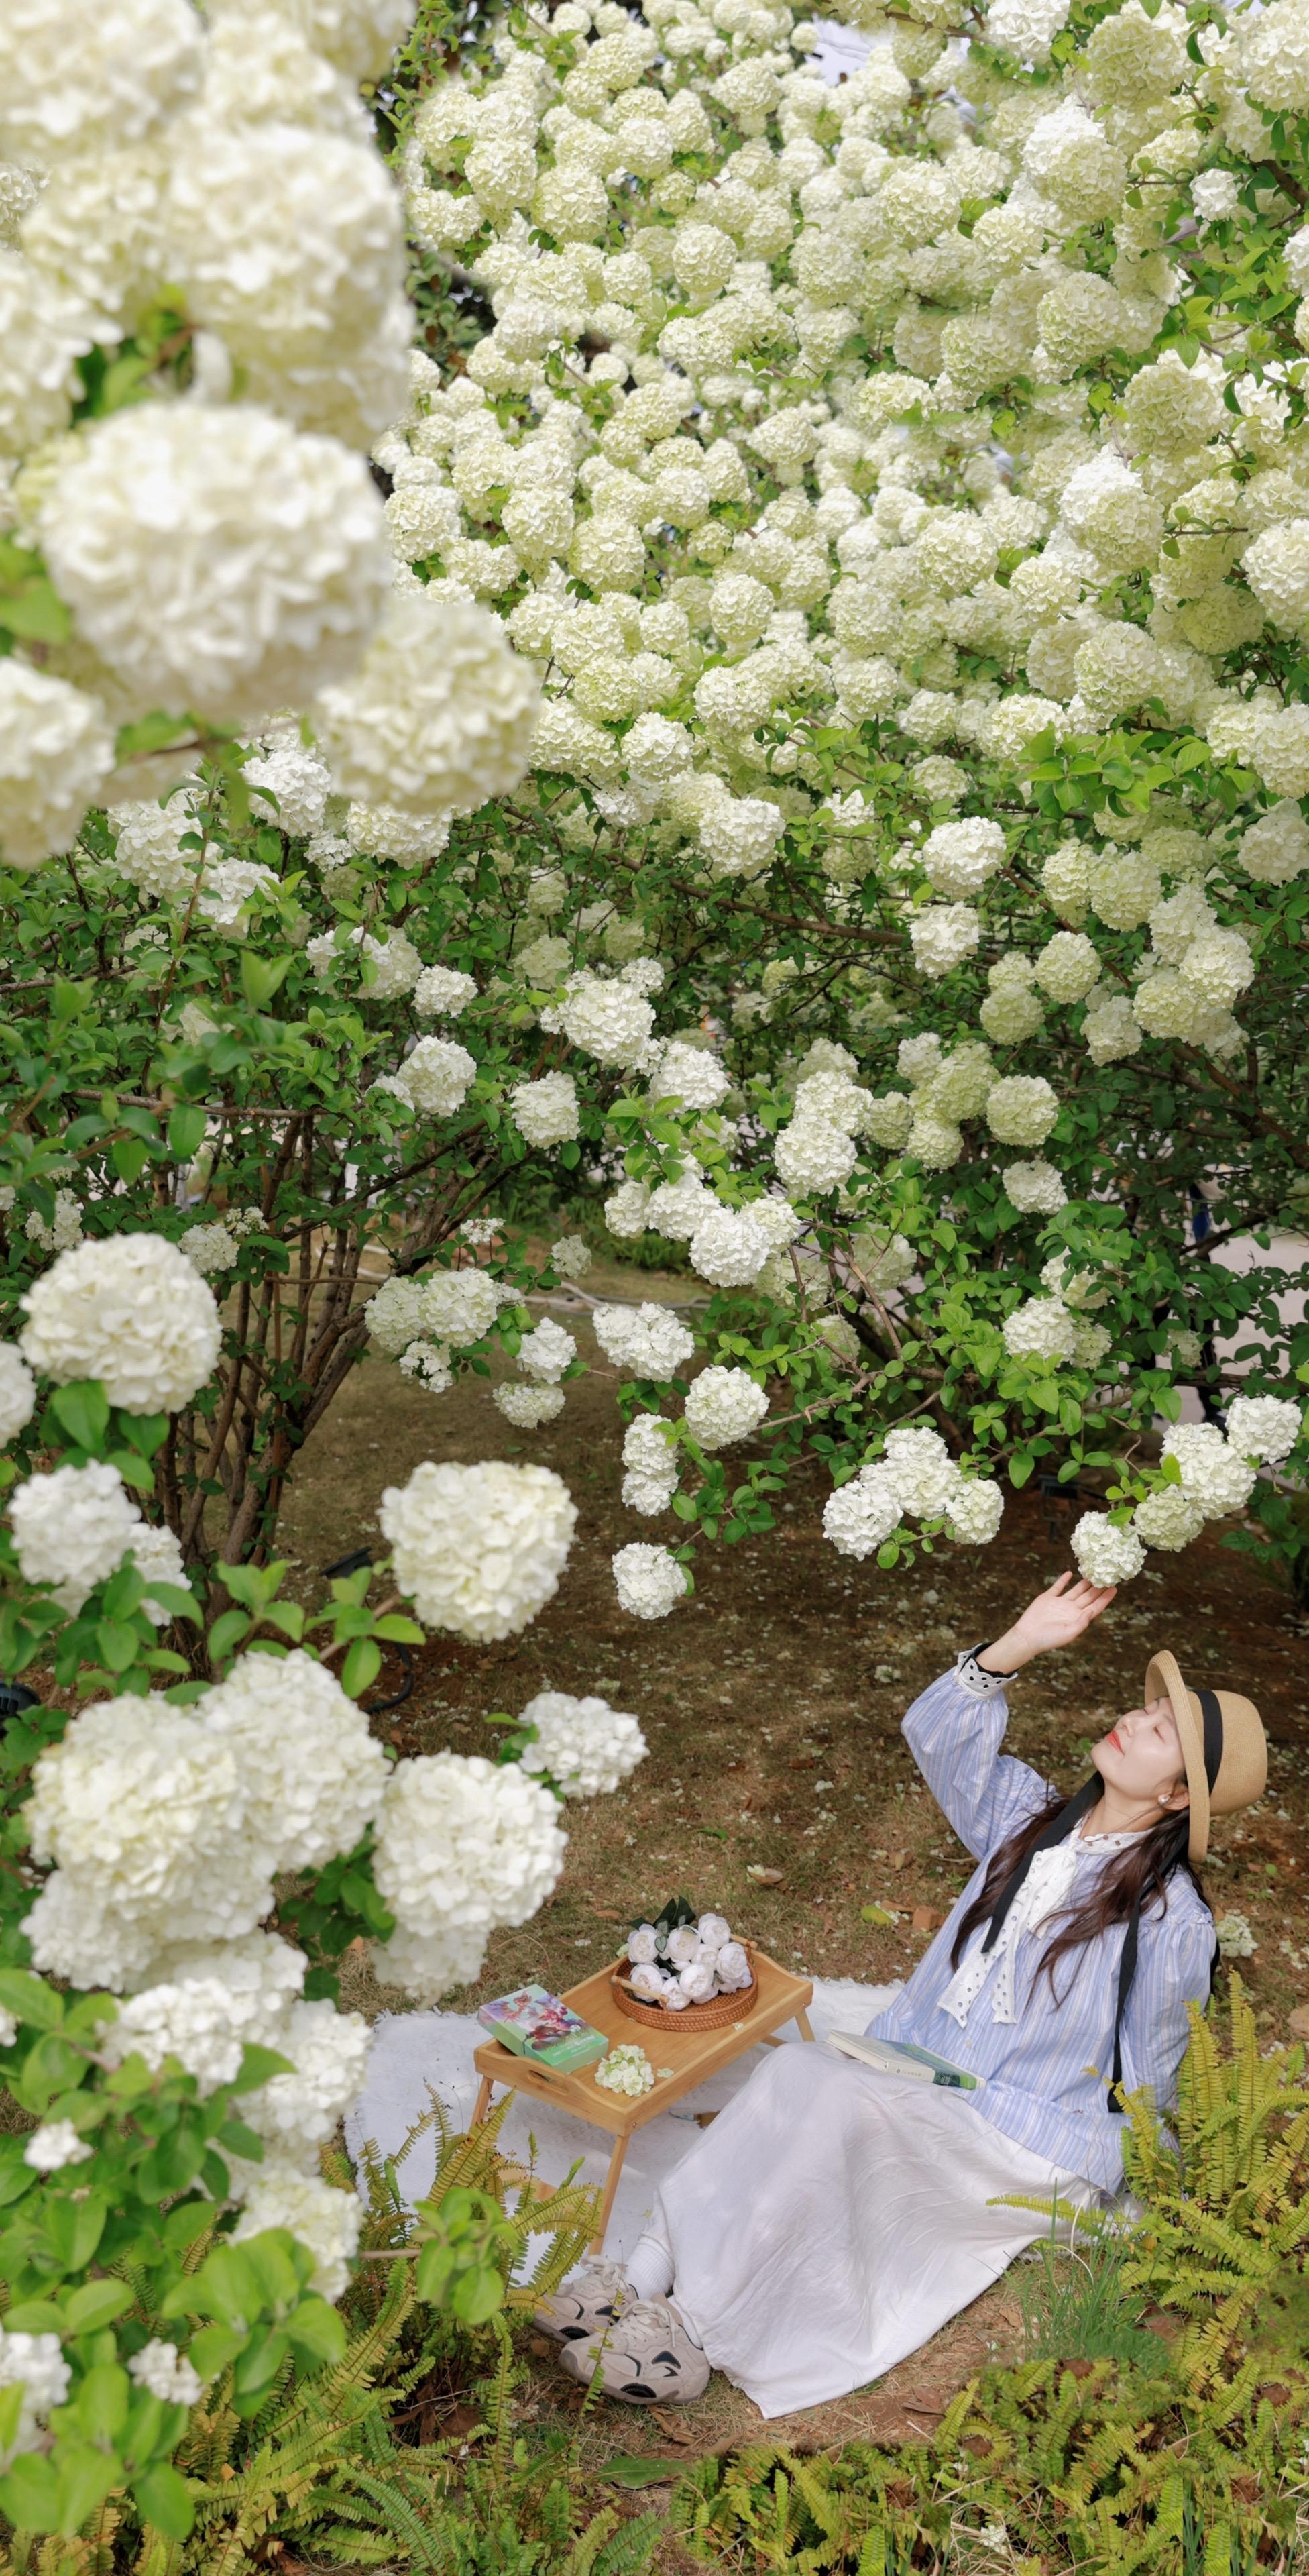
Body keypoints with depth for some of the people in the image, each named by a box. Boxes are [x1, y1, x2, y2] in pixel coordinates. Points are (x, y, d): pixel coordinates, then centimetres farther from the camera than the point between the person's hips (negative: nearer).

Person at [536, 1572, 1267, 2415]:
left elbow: (1138, 2095, -7)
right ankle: (647, 2277, -23)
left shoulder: (1171, 1923, -13)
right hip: (927, 2086, 6)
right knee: (794, 2069, -23)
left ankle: (691, 2336, -24)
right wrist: (1019, 1645, -9)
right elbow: (938, 1735, 4)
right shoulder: (1036, 1818, 5)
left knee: (835, 2102, -30)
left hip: (1031, 2154, -6)